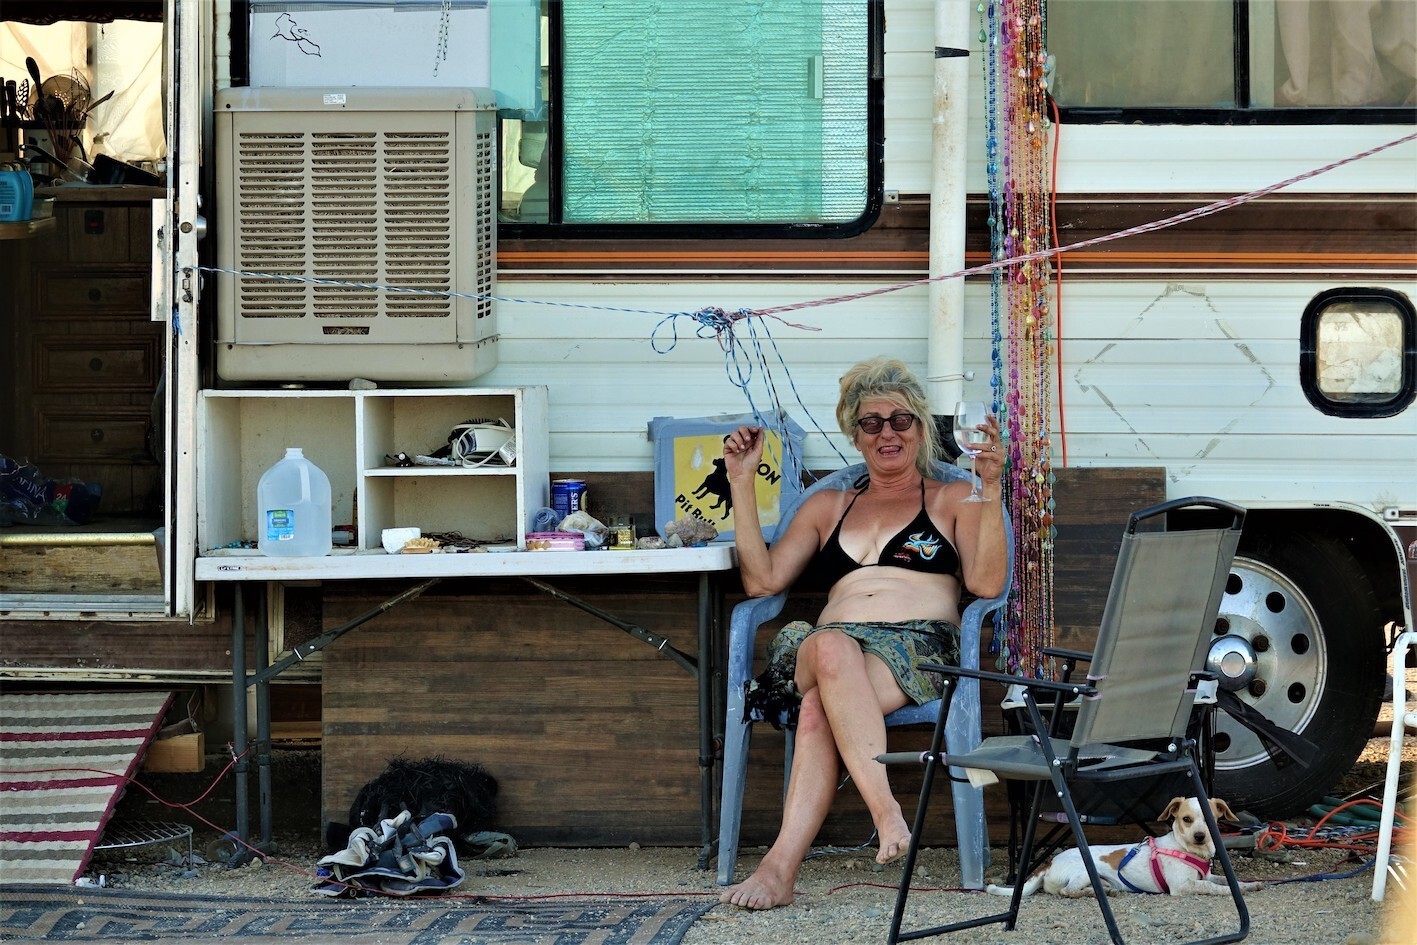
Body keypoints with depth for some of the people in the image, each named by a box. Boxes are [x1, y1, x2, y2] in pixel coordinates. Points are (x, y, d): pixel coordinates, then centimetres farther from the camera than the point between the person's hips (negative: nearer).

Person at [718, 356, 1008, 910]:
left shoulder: (953, 500, 21)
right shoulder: (827, 507, 31)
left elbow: (987, 583, 3)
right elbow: (762, 580, 18)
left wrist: (992, 490, -7)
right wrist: (742, 484, 15)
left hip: (919, 645, -2)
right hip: (831, 642, 2)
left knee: (819, 707, -37)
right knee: (829, 647, -41)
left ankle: (781, 865, -47)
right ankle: (887, 813, -50)